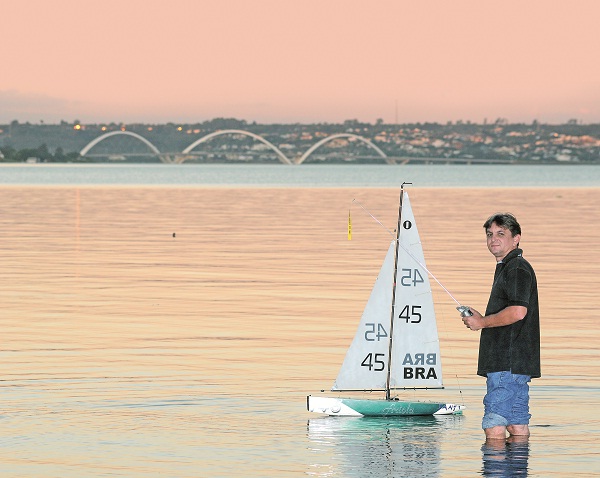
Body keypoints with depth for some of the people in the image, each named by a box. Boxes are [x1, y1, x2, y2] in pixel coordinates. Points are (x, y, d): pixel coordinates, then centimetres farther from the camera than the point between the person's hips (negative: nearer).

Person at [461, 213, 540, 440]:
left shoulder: (518, 268, -10)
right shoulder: (505, 268, 23)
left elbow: (517, 312, -23)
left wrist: (482, 323, -11)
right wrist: (479, 318, 16)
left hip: (508, 363, -11)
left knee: (494, 426, -13)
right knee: (517, 426, 9)